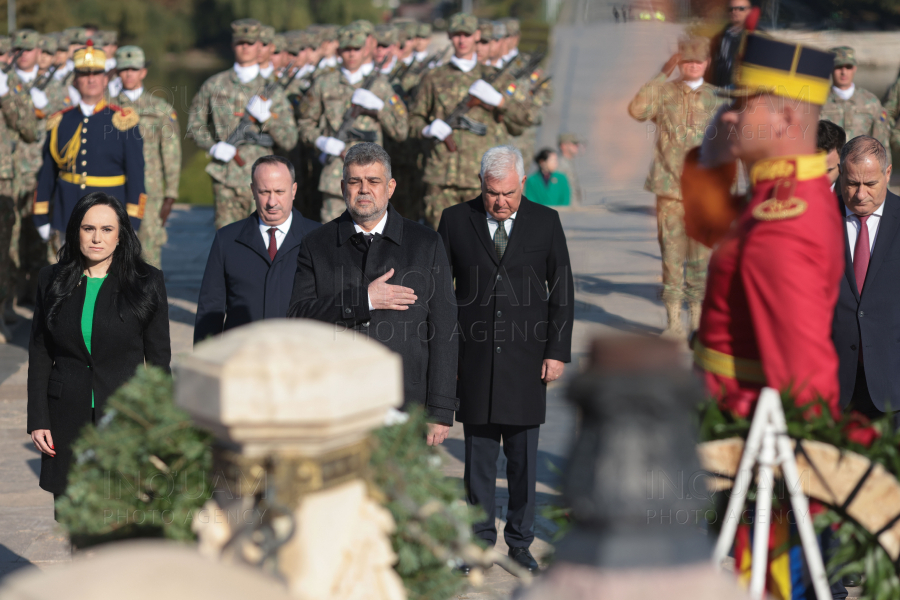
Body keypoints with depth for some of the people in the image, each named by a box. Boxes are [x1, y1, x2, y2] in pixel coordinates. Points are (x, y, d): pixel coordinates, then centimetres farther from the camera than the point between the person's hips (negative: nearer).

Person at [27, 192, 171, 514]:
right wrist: (38, 420, 2)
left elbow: (159, 357, 2)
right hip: (68, 419, 2)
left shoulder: (147, 282, -1)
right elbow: (39, 355, 8)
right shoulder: (52, 280, 5)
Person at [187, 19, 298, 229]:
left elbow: (290, 140, 5)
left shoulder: (272, 89, 7)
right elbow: (195, 125, 15)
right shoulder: (214, 85, 9)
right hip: (226, 178, 1)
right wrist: (213, 147, -4)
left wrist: (266, 116, -11)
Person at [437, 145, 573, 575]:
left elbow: (562, 291, 5)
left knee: (523, 456, 5)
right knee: (478, 455, 5)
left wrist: (557, 351, -1)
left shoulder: (545, 222, 2)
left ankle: (520, 540, 17)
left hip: (526, 359, 0)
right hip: (473, 358, 0)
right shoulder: (455, 221, 2)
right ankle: (480, 538, 17)